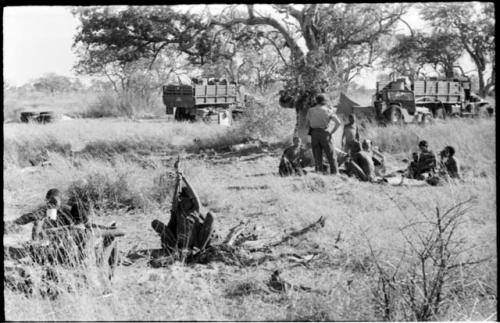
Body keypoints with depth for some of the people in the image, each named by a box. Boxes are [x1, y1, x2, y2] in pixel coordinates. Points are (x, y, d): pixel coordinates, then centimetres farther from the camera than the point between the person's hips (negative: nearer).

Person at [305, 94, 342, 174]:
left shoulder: (310, 111, 6)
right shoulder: (328, 111, -1)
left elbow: (306, 124, 11)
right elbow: (338, 123, -9)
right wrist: (332, 132, -1)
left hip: (314, 134, 2)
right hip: (324, 134, -2)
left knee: (317, 158, 7)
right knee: (331, 157, 5)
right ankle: (334, 174, 0)